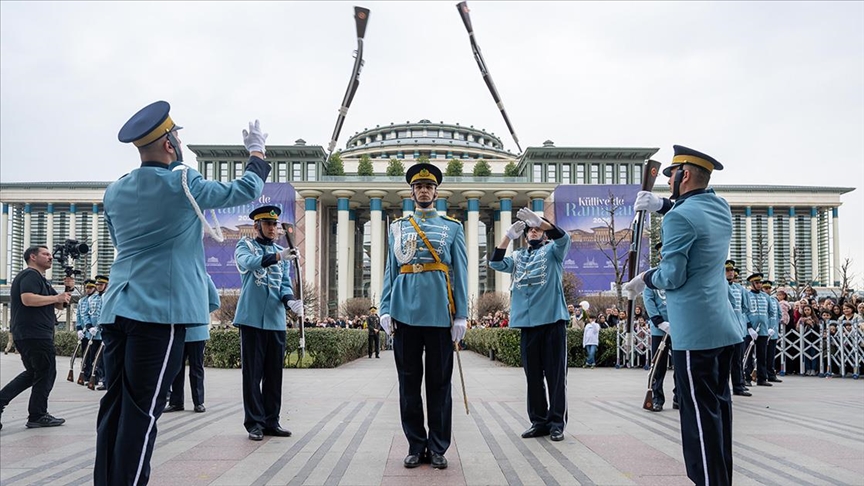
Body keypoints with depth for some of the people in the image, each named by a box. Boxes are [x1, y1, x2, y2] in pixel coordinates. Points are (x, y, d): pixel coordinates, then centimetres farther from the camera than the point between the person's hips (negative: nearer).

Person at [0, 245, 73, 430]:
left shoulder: (39, 279, 23)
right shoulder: (30, 275, -9)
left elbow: (59, 305, 21)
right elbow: (28, 299, -28)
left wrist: (68, 290, 4)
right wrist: (56, 297, -19)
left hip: (27, 335, 10)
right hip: (35, 334, -10)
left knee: (33, 373, 17)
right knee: (46, 373, -2)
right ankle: (37, 416, 4)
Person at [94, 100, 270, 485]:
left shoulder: (115, 191, 12)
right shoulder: (180, 182, -6)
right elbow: (245, 191, 5)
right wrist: (257, 153, 21)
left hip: (117, 309, 7)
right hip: (161, 310, -6)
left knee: (115, 406, 9)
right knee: (141, 411, -4)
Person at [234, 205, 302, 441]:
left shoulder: (282, 253, 17)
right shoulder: (245, 246, 2)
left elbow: (285, 284, 10)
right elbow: (249, 262, -22)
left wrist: (290, 301, -13)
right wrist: (277, 257, -39)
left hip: (277, 321, 5)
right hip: (252, 319, -5)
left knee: (274, 373, 9)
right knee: (253, 373, -1)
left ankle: (271, 421, 18)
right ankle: (254, 422, 8)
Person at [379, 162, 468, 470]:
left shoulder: (453, 227, 8)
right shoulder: (397, 227, 13)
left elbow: (460, 273, 3)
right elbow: (391, 270, 10)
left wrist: (461, 315, -4)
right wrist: (385, 310, 0)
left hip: (440, 314, -1)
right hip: (405, 313, 2)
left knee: (439, 383, 4)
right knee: (409, 383, 6)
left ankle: (437, 448, 14)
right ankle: (416, 445, 17)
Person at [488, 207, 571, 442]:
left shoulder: (552, 252, 10)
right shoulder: (518, 257, 19)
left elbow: (563, 238, -10)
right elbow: (496, 263, 3)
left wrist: (540, 220, -22)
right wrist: (508, 236, -6)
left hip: (553, 319, -4)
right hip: (527, 322, 4)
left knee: (555, 374, -2)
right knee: (533, 375, 7)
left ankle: (557, 423, 3)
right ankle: (538, 421, 14)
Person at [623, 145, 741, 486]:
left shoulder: (680, 217, -16)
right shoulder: (721, 207, 10)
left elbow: (672, 276, -17)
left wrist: (644, 280, 2)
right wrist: (662, 204, 15)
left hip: (695, 332, -9)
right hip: (724, 327, 9)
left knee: (701, 414, -5)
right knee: (719, 407, 16)